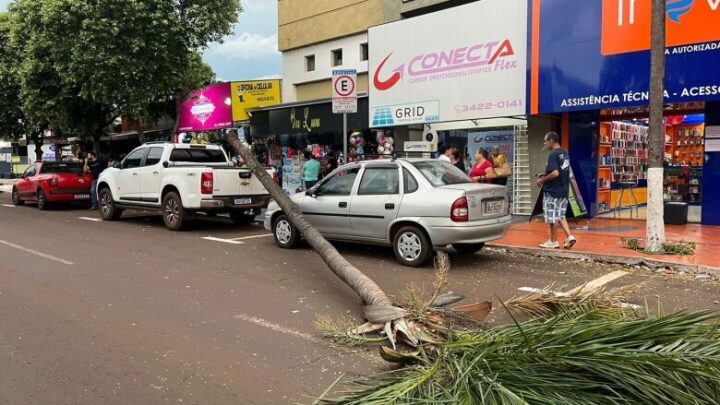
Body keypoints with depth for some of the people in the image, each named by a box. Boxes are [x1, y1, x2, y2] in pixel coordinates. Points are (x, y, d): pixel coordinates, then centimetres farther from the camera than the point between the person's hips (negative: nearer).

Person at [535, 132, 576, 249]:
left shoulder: (553, 155, -17)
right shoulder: (565, 154, 11)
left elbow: (555, 173, -26)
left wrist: (542, 180, -13)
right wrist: (545, 176, 16)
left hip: (552, 191, -8)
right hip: (563, 190, 9)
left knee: (552, 217, 3)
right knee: (561, 216, 17)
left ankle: (553, 242, 12)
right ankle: (569, 236, 5)